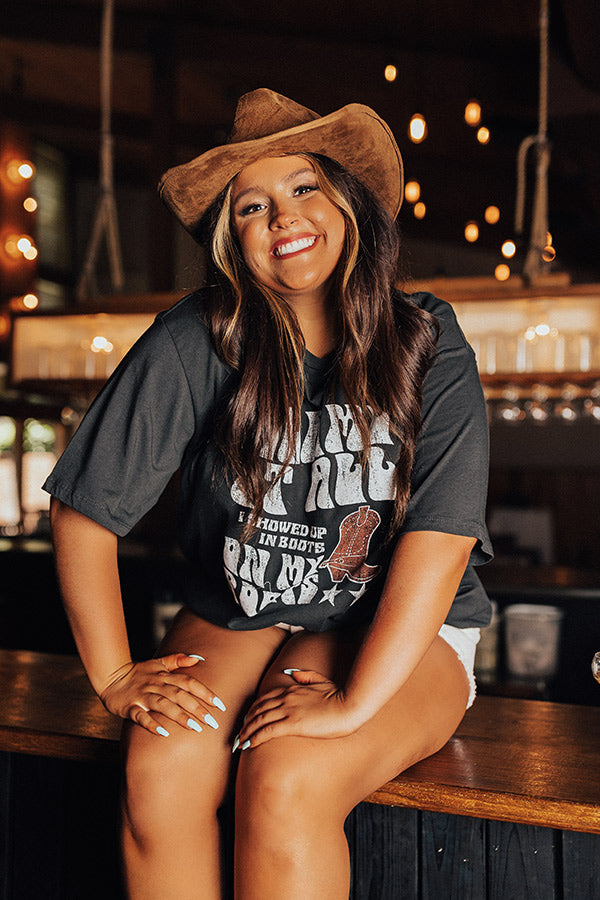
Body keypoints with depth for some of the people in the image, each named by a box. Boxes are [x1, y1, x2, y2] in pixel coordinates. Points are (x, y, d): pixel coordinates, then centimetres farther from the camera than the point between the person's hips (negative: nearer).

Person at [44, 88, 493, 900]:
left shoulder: (427, 345, -9)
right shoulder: (195, 344, -10)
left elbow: (441, 537, -18)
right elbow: (84, 507, -6)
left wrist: (353, 702, -25)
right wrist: (114, 675, -10)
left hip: (395, 633, -1)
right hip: (235, 619, 2)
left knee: (285, 781, -27)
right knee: (160, 769, -25)